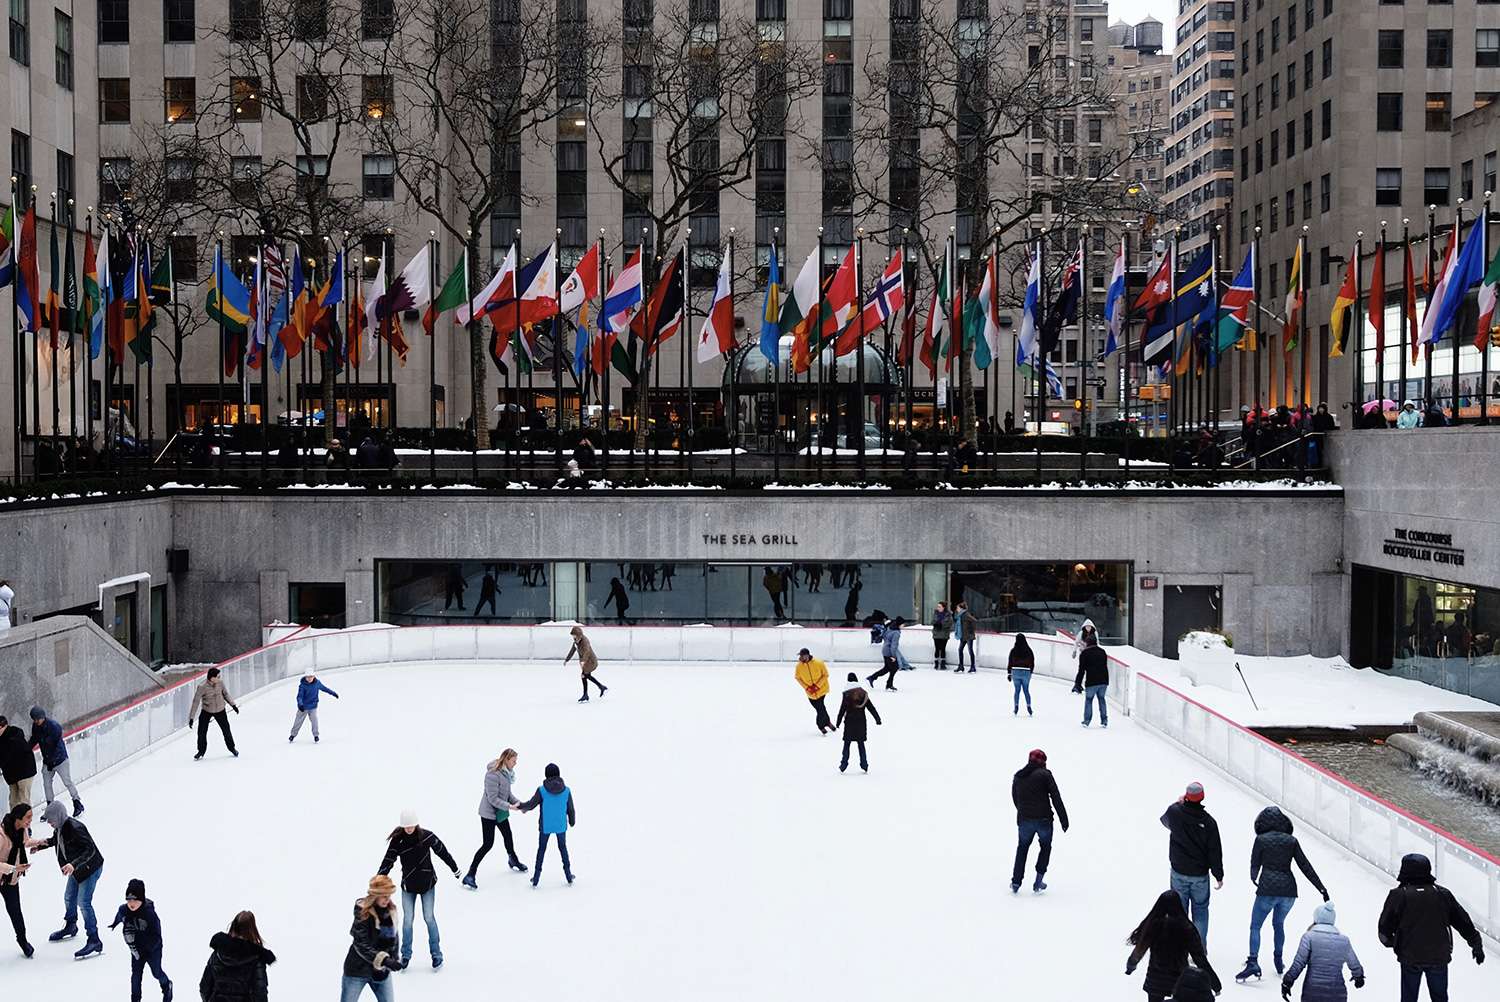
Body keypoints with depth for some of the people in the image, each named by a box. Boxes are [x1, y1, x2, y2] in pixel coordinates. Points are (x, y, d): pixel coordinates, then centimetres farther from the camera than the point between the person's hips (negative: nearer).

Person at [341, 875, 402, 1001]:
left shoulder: (391, 910, -4)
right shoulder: (363, 913, -22)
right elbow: (362, 946, -25)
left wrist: (393, 960, 7)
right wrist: (385, 960, -33)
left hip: (381, 970, 5)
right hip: (358, 969, -5)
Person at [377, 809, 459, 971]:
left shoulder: (427, 836, -13)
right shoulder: (397, 840, -13)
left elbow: (442, 851, 0)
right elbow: (388, 861, -12)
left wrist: (454, 868, 12)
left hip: (427, 883, -1)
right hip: (408, 885, 1)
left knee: (429, 918, 3)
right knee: (408, 920, 3)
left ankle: (436, 954, 16)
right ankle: (405, 955, 20)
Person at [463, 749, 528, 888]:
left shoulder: (507, 772, 0)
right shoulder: (493, 774, -27)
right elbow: (493, 799, -27)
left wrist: (518, 803, -1)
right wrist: (510, 806, -28)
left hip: (501, 812, 9)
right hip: (489, 813, -9)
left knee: (508, 837, 24)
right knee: (487, 844, -8)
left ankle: (514, 861, 49)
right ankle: (470, 875, -1)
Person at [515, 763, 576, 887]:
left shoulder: (542, 790, -15)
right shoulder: (566, 790, -9)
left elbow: (531, 804, -8)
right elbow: (570, 809, -2)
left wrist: (521, 806, 12)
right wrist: (572, 821, 16)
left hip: (545, 826, -1)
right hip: (561, 825, 1)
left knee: (541, 849, 14)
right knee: (563, 847, 19)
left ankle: (536, 877, 16)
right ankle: (568, 874, 24)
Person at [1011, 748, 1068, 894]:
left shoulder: (1018, 776, 8)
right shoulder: (1045, 774, -7)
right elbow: (1056, 798, -10)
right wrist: (1063, 818, -7)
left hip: (1024, 820, 3)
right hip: (1044, 819, -3)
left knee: (1022, 848, 22)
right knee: (1045, 847, 19)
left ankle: (1016, 882, 14)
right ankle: (1038, 883, 13)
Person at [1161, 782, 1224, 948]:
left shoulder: (1175, 812, -14)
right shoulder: (1208, 821, -15)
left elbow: (1165, 820, 12)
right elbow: (1215, 851, -8)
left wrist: (1178, 803, 21)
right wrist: (1219, 875, 3)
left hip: (1178, 873, 1)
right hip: (1200, 875, -1)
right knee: (1200, 910, 14)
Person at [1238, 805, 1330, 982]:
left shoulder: (1261, 840, -1)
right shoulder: (1291, 841, 6)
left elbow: (1255, 864, 3)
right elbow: (1306, 866, 6)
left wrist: (1254, 879, 23)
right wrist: (1322, 889, 9)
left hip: (1267, 889, -4)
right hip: (1289, 889, 4)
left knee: (1255, 926, 5)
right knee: (1279, 924, 26)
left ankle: (1253, 962, -10)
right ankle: (1278, 961, 30)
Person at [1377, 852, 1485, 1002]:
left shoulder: (1398, 895, -12)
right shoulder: (1443, 894, -2)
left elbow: (1385, 926, -8)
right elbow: (1463, 922, 5)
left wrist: (1389, 942, 15)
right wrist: (1476, 945, 19)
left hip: (1410, 957, -2)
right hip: (1439, 956, 3)